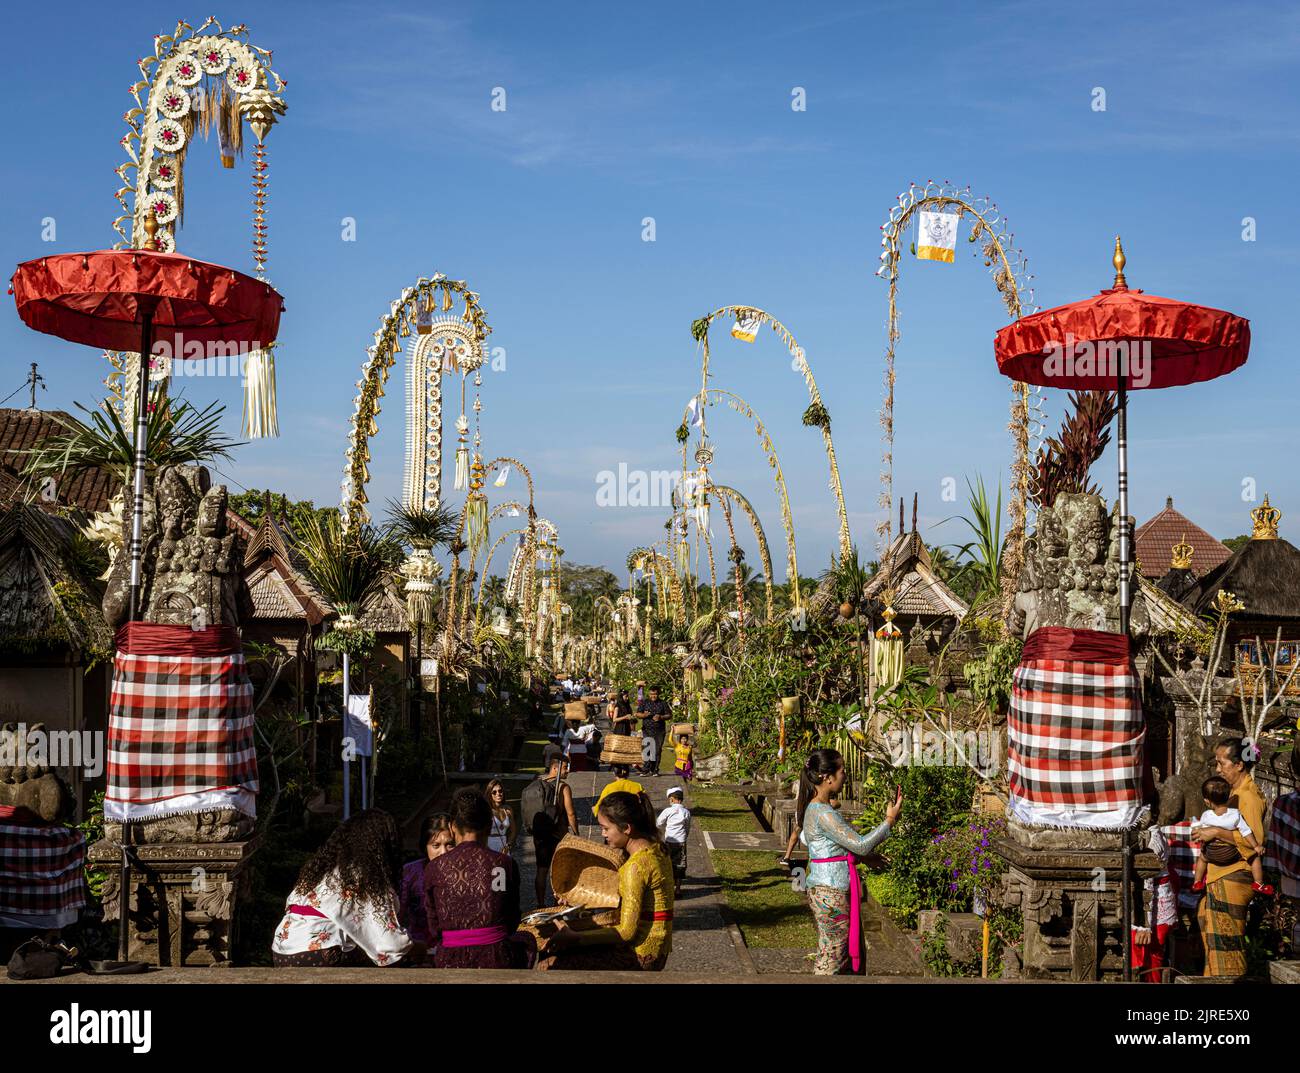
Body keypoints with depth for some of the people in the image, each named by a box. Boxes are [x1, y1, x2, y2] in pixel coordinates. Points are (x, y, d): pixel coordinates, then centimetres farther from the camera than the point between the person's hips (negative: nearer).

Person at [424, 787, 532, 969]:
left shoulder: (435, 868, -1)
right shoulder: (505, 864, -1)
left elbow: (433, 931, 3)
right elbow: (512, 923, 8)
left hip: (452, 962, 1)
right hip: (497, 960, -1)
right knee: (524, 942, 27)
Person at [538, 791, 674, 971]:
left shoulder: (636, 865, -22)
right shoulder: (654, 847, 7)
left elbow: (626, 931, -22)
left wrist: (575, 938, -20)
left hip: (639, 956, -10)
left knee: (548, 966, -12)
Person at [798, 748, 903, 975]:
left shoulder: (816, 809, 11)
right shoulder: (823, 814, -21)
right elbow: (860, 845, -19)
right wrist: (890, 821, -8)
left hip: (826, 892, 10)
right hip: (830, 895, -10)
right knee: (832, 959, 0)